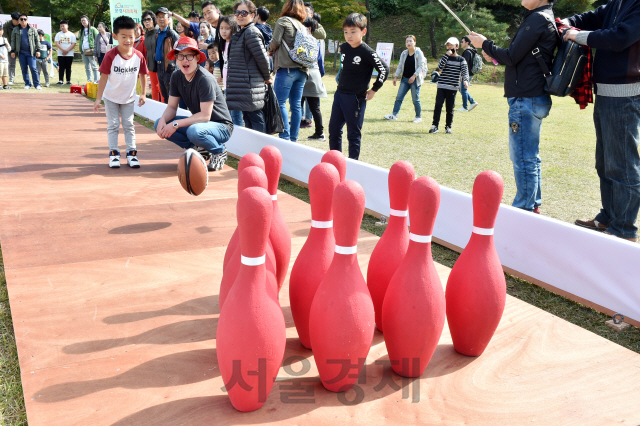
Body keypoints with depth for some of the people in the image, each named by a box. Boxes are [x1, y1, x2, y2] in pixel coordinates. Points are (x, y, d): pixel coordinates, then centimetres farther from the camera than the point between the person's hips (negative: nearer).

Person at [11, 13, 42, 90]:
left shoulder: (32, 29, 6)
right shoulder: (15, 30, 9)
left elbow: (37, 40, 6)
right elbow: (13, 41, 11)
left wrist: (38, 50, -1)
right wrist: (13, 51, 4)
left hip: (31, 52, -2)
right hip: (21, 52, 2)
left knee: (33, 68, -9)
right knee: (24, 69, 4)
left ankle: (37, 84, -4)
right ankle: (27, 84, 11)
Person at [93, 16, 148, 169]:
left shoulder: (139, 56, -14)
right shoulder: (111, 56, -21)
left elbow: (142, 75, 1)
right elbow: (104, 77, -18)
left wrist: (143, 94, 2)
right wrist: (98, 99, -18)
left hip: (129, 97, 2)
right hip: (111, 97, -2)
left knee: (129, 125, 8)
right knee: (113, 125, 5)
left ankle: (131, 153, 14)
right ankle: (114, 154, 10)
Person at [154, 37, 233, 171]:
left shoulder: (205, 79, -24)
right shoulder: (176, 77, -1)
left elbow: (205, 115, -26)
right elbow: (172, 107, 3)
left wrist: (176, 124, -29)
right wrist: (163, 120, -20)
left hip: (222, 126, -8)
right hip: (198, 122, 8)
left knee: (194, 131, -39)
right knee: (159, 124, -5)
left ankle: (219, 151, -6)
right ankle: (199, 149, 5)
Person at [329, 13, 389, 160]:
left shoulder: (367, 52, -14)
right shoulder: (344, 48, 6)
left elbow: (384, 69, -12)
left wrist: (373, 90, -10)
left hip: (356, 98, -7)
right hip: (339, 94, 7)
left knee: (353, 134, 2)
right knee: (333, 129, 11)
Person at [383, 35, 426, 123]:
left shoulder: (418, 53, -6)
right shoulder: (404, 54, 10)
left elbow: (421, 66, -11)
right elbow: (400, 66, 15)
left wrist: (414, 76, -20)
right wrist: (396, 77, 8)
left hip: (415, 79, -5)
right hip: (405, 79, 6)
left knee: (415, 99, -1)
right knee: (399, 97, 0)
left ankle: (418, 117, 12)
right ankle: (394, 114, 3)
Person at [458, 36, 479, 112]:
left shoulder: (467, 52, -16)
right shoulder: (471, 51, 18)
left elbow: (465, 64, -23)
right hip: (470, 74, 10)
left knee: (463, 89, -3)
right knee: (462, 89, 16)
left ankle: (465, 107, 2)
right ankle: (472, 102, 15)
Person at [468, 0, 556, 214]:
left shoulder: (537, 19, -13)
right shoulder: (545, 18, 17)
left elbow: (512, 57, -15)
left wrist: (484, 44, -2)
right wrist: (496, 56, 11)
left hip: (526, 100, -11)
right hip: (534, 99, 11)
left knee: (523, 158, -4)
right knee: (529, 156, 16)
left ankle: (524, 209, 3)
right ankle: (533, 206, 25)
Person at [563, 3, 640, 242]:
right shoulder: (617, 5, 10)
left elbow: (619, 38, -23)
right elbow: (593, 17, 21)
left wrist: (579, 36, -13)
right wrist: (569, 23, 2)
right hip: (605, 94, 9)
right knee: (605, 164, 18)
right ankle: (609, 218, 31)